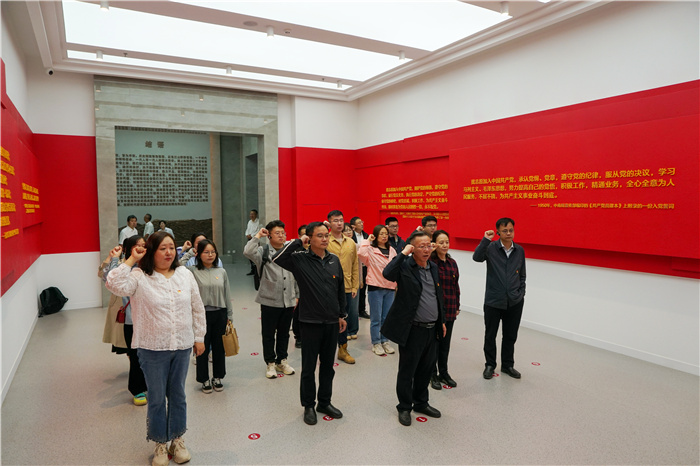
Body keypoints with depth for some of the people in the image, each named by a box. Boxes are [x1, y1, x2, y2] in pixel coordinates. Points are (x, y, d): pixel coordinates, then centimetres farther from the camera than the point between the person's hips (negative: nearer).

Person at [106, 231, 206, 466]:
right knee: (156, 397, 11)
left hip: (182, 346, 3)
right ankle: (161, 443, 32)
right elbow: (114, 284, -27)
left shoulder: (185, 275, 1)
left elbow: (197, 308, 7)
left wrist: (199, 337, 8)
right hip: (153, 349, -3)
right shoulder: (139, 277, -8)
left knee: (178, 394, 18)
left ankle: (177, 439, 36)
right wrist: (131, 260, -19)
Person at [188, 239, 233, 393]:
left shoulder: (221, 271, 6)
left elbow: (227, 295, 9)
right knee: (203, 348, 7)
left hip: (220, 314, 3)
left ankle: (217, 377, 28)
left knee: (219, 347, 11)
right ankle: (205, 379, 24)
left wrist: (229, 316, 8)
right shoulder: (193, 271, -2)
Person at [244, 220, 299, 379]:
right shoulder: (263, 251, -5)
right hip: (269, 301, -3)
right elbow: (247, 252, -27)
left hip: (288, 301, 4)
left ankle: (282, 360, 31)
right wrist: (258, 236, -17)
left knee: (284, 333, 15)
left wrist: (297, 295, 10)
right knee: (269, 334, 7)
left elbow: (296, 276, 12)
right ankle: (270, 363, 22)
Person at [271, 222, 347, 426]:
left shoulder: (334, 260, 4)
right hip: (310, 322, -4)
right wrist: (298, 242, -20)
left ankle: (325, 402, 33)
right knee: (309, 367, 9)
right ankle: (308, 405, 26)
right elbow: (277, 258, -27)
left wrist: (342, 315, 15)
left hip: (332, 322, 5)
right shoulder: (300, 259, -9)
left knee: (328, 365, 17)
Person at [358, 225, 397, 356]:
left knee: (386, 317, 12)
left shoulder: (392, 250, 12)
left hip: (390, 288, 5)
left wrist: (397, 283, 13)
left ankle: (385, 341, 25)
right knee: (376, 318, 3)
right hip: (375, 287, -5)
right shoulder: (371, 249, -6)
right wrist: (367, 240, -15)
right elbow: (361, 253, -28)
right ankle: (376, 343, 15)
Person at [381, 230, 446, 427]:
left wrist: (442, 321, 19)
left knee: (426, 369, 19)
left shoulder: (434, 268, 8)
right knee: (407, 370, 8)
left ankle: (421, 403, 39)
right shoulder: (404, 266, -14)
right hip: (412, 329, -7)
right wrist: (403, 253, -29)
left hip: (432, 329, 7)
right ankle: (404, 407, 27)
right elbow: (387, 274, -36)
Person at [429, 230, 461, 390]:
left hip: (449, 310, 6)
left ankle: (443, 373, 31)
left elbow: (456, 286, 14)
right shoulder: (430, 262, -12)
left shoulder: (452, 263, 8)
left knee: (445, 342, 16)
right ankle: (433, 375, 22)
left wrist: (457, 306, 14)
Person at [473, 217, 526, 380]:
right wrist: (485, 240, -31)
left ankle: (507, 365, 33)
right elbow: (477, 257, -27)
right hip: (493, 301, -3)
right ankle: (490, 365, 28)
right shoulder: (491, 248, -7)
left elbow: (522, 275, 13)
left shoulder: (519, 250, 5)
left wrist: (521, 293, 6)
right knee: (490, 335, 10)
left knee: (510, 336, 15)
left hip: (515, 302, 3)